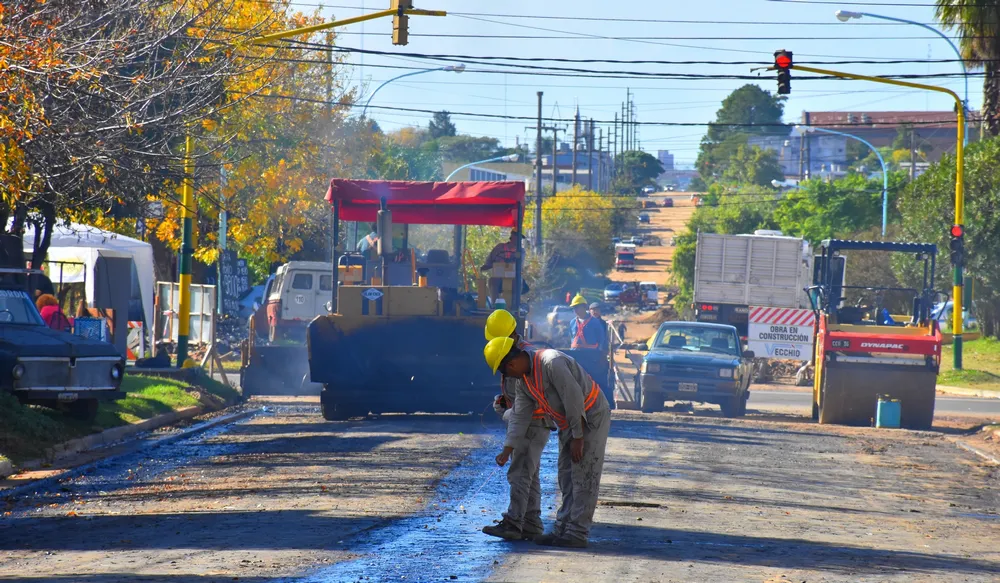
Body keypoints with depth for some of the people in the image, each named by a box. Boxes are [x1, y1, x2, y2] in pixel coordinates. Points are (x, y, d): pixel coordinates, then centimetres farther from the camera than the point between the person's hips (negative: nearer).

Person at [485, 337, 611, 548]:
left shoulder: (551, 362, -26)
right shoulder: (524, 380, 4)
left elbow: (574, 398, -27)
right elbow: (519, 416, 11)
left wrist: (578, 437, -22)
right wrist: (507, 449, 10)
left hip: (591, 419, -10)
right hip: (568, 425, 10)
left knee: (583, 479, -9)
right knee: (567, 479, 11)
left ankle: (577, 534, -8)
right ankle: (562, 529, 15)